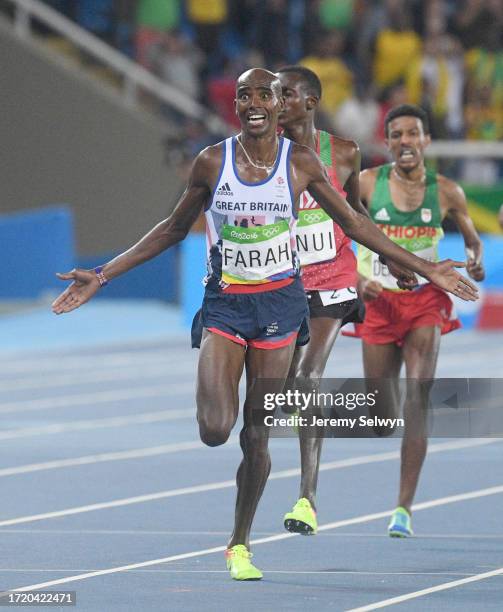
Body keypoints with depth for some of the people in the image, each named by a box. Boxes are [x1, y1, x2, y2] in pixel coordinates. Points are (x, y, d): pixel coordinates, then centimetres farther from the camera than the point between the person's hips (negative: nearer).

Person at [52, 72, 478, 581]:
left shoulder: (300, 163, -2)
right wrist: (102, 277, 7)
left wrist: (425, 269, 8)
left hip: (279, 303, 0)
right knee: (215, 430, -17)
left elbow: (353, 223, 9)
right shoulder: (212, 161, -2)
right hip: (224, 304, 0)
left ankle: (240, 544, 20)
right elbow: (173, 230, 9)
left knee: (257, 436, 2)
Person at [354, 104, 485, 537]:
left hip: (425, 302, -1)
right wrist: (357, 279, -15)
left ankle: (404, 508, -18)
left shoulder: (446, 192, -1)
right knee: (383, 414, 4)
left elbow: (472, 239, 14)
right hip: (379, 302, 1)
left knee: (418, 397, -17)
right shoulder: (367, 184, -3)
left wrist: (475, 262, -8)